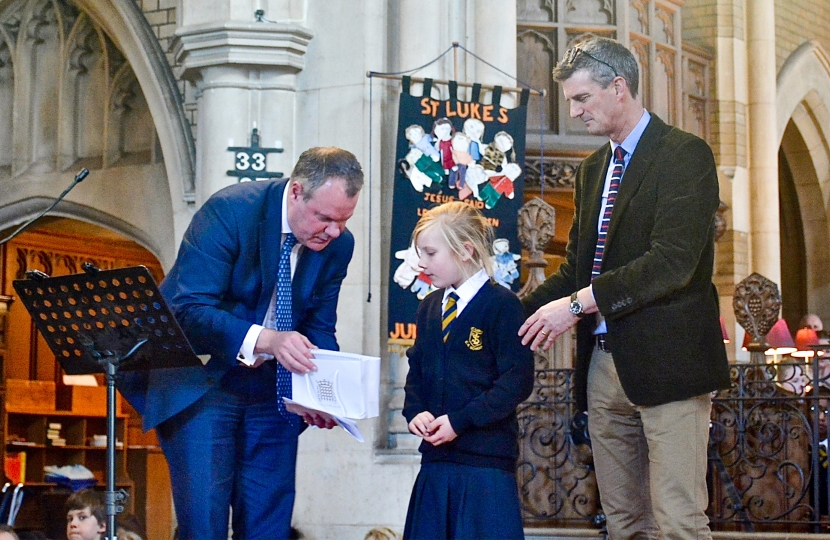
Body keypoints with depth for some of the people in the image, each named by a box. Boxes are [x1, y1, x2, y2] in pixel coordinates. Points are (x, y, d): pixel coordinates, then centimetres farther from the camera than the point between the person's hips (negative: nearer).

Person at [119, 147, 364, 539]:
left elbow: (319, 328, 4)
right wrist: (266, 340, -41)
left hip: (272, 389, 5)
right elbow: (190, 310, -27)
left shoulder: (338, 244, -4)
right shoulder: (228, 211, -21)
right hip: (201, 383, -5)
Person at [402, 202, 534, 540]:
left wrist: (459, 421, -17)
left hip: (486, 460, -7)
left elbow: (517, 381, -14)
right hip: (436, 457, 7)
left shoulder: (502, 305, -9)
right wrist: (416, 411, -2)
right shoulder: (430, 308, 13)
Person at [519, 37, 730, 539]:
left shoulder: (685, 154, -7)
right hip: (605, 365, 8)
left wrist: (580, 302, -20)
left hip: (666, 362, -7)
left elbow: (673, 262, -18)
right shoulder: (592, 169, 19)